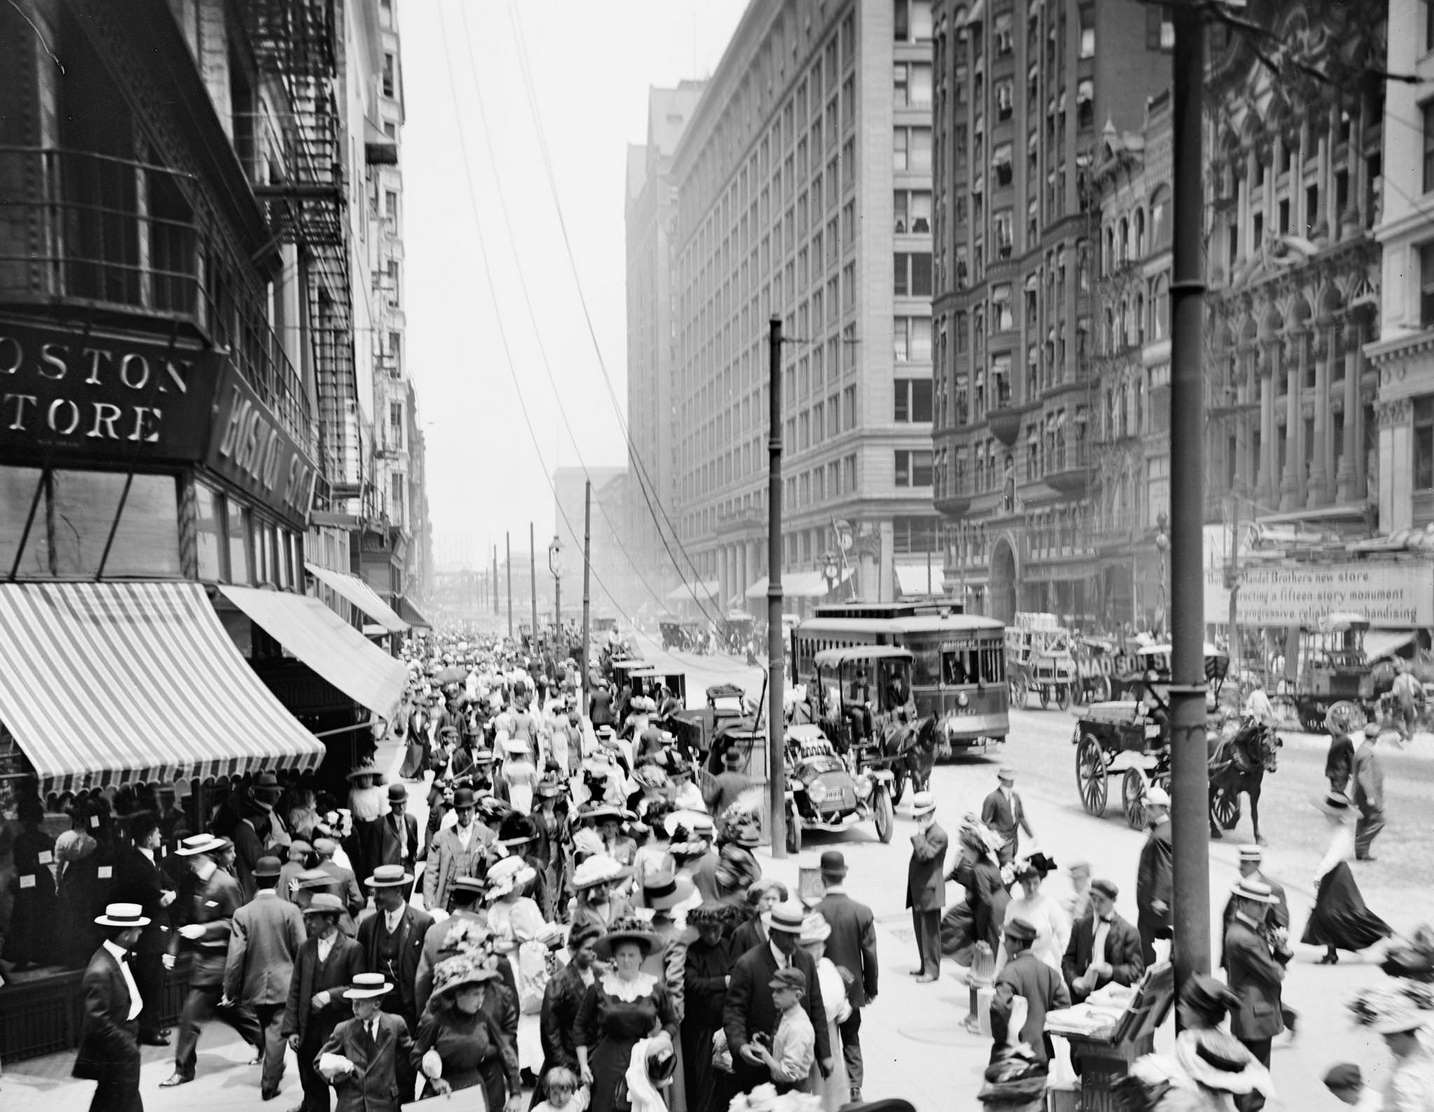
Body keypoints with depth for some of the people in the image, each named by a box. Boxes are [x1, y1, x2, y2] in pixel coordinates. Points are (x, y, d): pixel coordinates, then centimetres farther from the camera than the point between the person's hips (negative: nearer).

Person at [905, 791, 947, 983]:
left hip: (929, 892, -9)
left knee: (930, 932, -2)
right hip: (918, 891, 9)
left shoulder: (938, 835, -16)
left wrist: (920, 833, -23)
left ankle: (932, 970, 5)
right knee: (920, 930, 16)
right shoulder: (923, 833, 14)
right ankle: (924, 965, 27)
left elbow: (924, 854, -28)